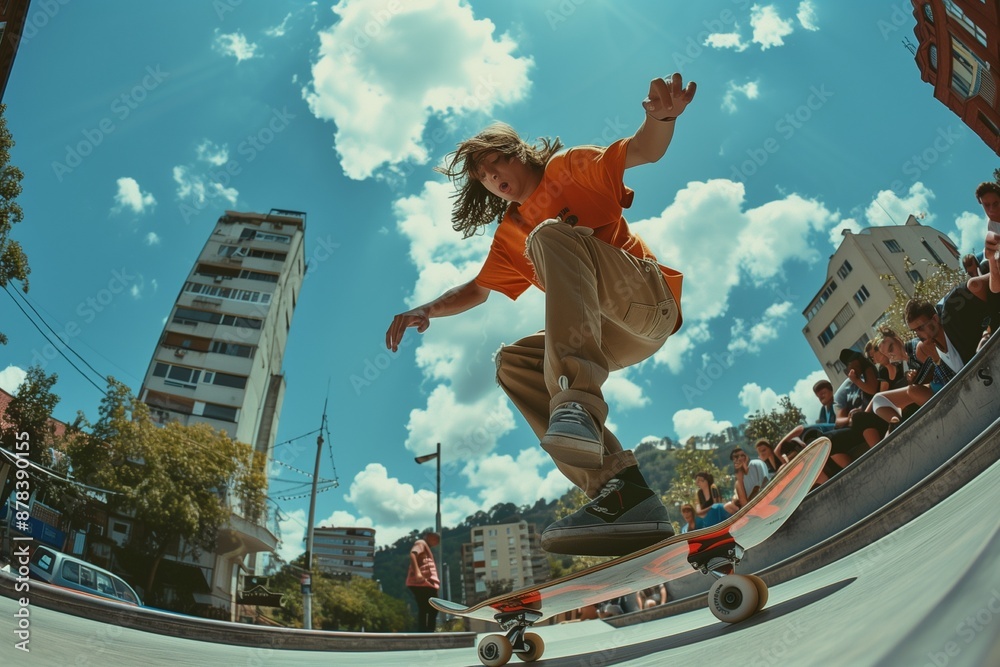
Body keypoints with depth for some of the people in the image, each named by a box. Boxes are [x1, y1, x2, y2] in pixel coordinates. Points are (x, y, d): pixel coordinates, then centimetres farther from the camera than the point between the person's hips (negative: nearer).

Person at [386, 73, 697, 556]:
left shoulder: (570, 169, 7)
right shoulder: (510, 235, 24)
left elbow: (645, 150, -6)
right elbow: (477, 290, 30)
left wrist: (662, 117, -30)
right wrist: (426, 310, 12)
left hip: (649, 296, -7)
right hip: (619, 338, 7)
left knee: (550, 237, -25)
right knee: (512, 362, -6)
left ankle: (578, 399, -47)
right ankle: (618, 487, -22)